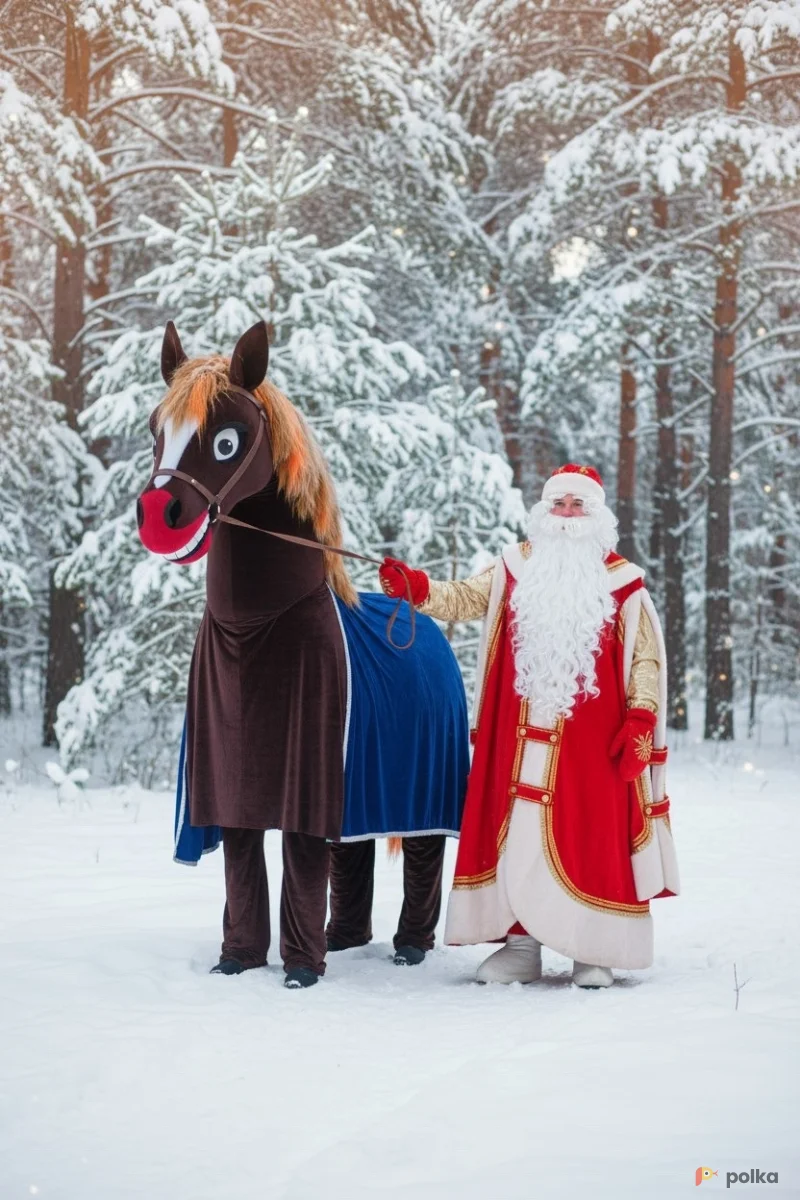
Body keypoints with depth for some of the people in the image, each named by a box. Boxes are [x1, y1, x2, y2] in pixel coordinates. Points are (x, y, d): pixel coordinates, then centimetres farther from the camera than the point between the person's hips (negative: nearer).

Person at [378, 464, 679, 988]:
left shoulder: (623, 582, 2)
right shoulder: (516, 569, 11)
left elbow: (647, 657, 1)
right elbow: (463, 599, 8)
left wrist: (640, 721, -8)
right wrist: (418, 588, -10)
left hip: (591, 740, -3)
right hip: (520, 737, 3)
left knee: (592, 837, -3)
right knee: (516, 834, 6)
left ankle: (596, 952, 7)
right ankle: (521, 944, 15)